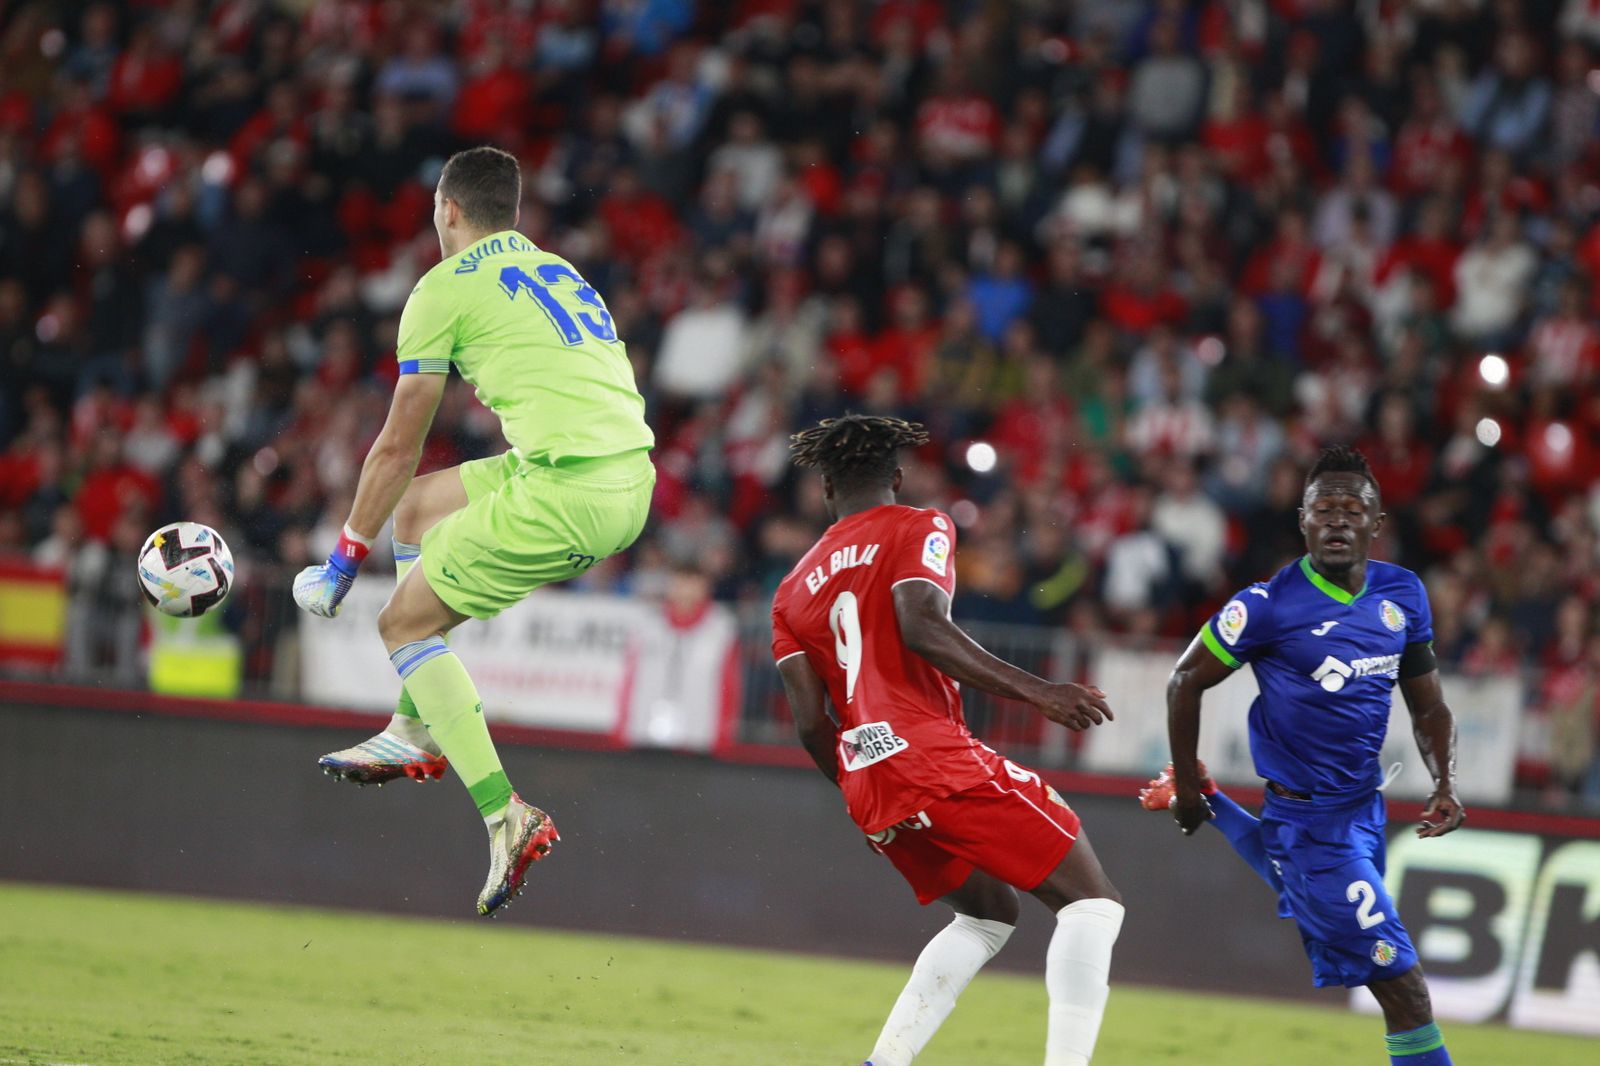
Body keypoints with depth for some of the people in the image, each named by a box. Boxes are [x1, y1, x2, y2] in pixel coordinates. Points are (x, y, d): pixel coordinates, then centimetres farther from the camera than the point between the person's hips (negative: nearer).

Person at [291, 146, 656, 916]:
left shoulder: (446, 288, 4)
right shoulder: (561, 274, 26)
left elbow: (398, 449, 5)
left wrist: (344, 559, 16)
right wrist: (561, 549, 41)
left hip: (565, 486, -8)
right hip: (634, 483, 8)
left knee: (405, 623, 6)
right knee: (419, 506, 26)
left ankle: (506, 816, -7)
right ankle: (418, 731, 24)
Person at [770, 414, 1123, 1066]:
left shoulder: (794, 589, 21)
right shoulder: (918, 530, 5)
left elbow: (812, 726, 12)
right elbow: (922, 629, -14)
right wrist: (1035, 691, -16)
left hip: (865, 781, 7)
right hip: (932, 757, -7)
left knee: (989, 911, 26)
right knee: (1091, 903, -3)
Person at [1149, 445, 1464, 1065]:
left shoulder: (1403, 595, 0)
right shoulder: (1270, 606, -18)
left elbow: (1428, 706, 11)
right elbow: (1186, 682, -5)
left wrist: (1445, 785, -5)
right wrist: (1186, 789, 3)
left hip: (1365, 806, 7)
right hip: (1309, 821, -7)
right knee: (1403, 989, -12)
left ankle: (1215, 808, 49)